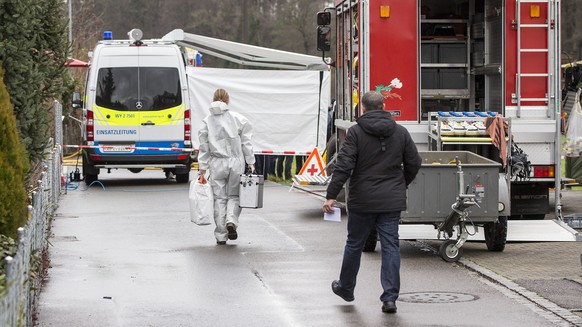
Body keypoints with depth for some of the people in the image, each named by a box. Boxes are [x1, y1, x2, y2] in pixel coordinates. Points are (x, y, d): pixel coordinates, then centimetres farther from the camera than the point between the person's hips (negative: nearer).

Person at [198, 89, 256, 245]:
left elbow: (204, 148, 2)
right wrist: (251, 164, 5)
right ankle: (231, 221, -14)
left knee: (219, 198, 8)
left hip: (216, 163, 1)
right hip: (236, 162, -1)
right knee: (234, 196, 13)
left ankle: (221, 236, 8)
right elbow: (246, 144, -1)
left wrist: (202, 170, 6)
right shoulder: (238, 119, -4)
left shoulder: (207, 121, -1)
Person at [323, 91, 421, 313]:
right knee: (390, 247, 3)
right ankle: (390, 297, -3)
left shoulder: (356, 132, -8)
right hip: (392, 201, 2)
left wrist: (331, 195, -12)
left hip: (362, 201, -2)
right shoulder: (400, 132, 4)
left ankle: (346, 288, 31)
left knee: (354, 244, 14)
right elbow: (414, 163, 9)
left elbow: (344, 165, -14)